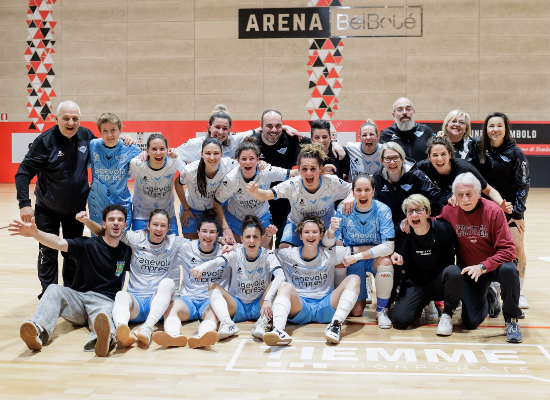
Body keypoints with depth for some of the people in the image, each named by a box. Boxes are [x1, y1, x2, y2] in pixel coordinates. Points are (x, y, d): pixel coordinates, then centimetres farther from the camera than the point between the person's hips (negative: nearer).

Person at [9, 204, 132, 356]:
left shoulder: (127, 252, 11)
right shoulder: (88, 245, 0)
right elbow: (59, 243, -17)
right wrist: (35, 233, -35)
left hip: (104, 301, -1)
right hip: (78, 297, 1)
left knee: (104, 313, -38)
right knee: (54, 290, -29)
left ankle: (103, 339, -74)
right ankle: (38, 331, -53)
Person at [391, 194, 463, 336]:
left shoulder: (443, 229, -15)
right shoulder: (401, 232, -7)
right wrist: (395, 255, -9)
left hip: (439, 282, -2)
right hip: (414, 284, 2)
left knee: (454, 272, -36)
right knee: (399, 320, -20)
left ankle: (447, 315, -12)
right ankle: (423, 305, 16)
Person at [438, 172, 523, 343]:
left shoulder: (494, 211, -21)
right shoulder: (449, 211, -12)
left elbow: (508, 250, -22)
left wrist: (483, 267, -34)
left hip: (495, 264, -3)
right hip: (469, 268, 3)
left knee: (508, 270, -39)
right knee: (470, 322, -2)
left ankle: (511, 320, -14)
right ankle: (491, 295, 33)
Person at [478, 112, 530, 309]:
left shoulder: (515, 152, -7)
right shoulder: (481, 151, -1)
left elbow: (523, 184, -7)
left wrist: (518, 212, -10)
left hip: (511, 209, -2)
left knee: (517, 248, -6)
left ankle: (519, 291, 5)